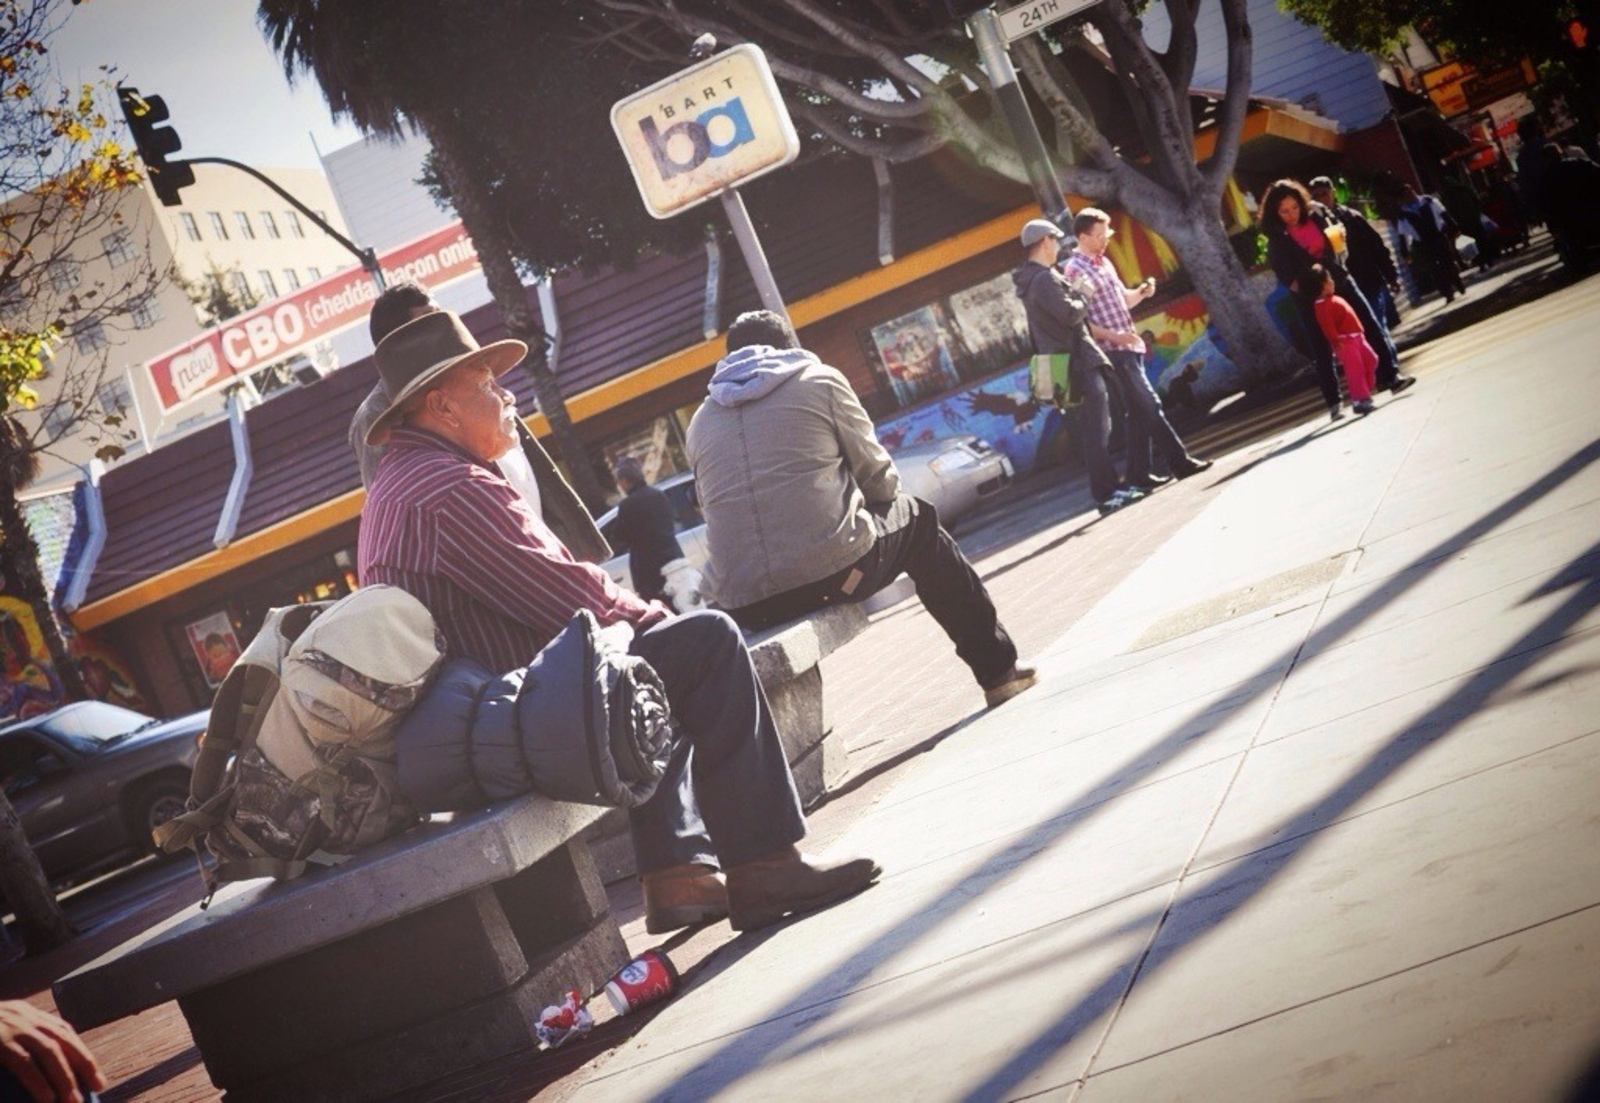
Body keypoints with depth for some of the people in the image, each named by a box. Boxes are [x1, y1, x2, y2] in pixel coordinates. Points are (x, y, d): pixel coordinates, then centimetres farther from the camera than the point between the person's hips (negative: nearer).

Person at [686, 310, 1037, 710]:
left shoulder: (700, 422, 15)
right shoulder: (820, 380, 7)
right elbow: (875, 471, 10)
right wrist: (891, 496, 34)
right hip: (834, 572, -3)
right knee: (917, 521, 27)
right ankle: (998, 669, 31)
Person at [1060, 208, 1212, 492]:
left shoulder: (1104, 262, 16)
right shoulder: (1075, 271, -11)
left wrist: (1141, 293, 3)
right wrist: (1114, 336, -23)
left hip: (1130, 347, 9)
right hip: (1114, 351, -9)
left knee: (1140, 411, 9)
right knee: (1150, 407, -8)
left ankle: (1139, 474, 13)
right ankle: (1180, 463, -4)